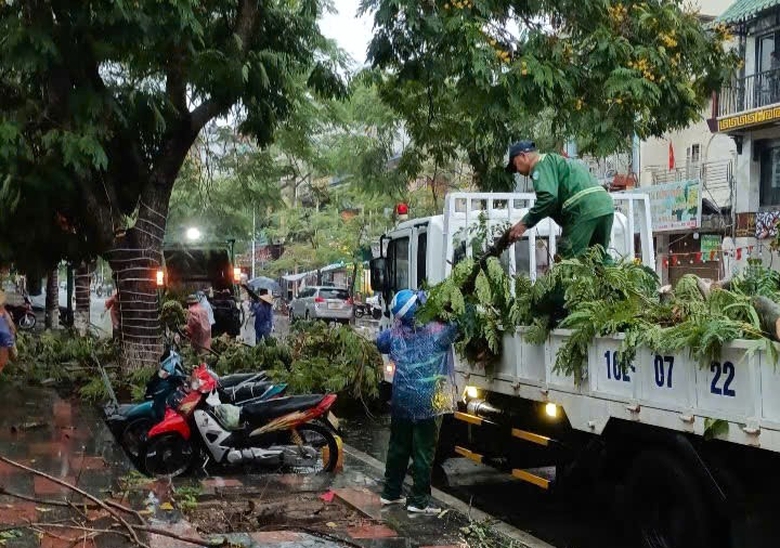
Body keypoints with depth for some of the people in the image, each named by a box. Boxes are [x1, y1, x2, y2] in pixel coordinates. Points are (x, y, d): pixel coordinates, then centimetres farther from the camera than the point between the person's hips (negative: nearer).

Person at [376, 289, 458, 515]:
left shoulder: (395, 333, 0)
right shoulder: (438, 331, -13)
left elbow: (379, 342, 20)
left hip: (401, 402, 5)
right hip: (429, 403, -5)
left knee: (398, 447, 16)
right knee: (424, 453, 2)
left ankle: (390, 493, 27)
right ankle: (418, 502, 5)